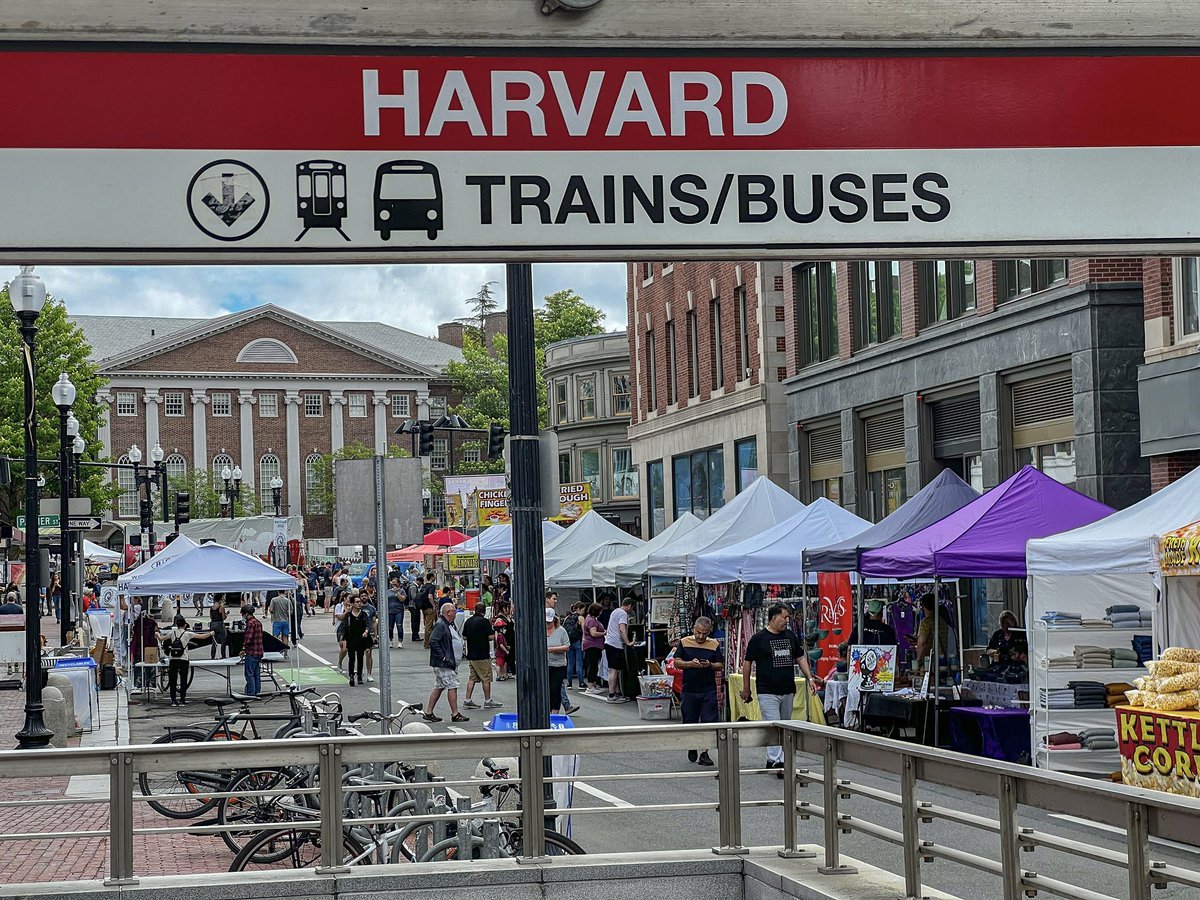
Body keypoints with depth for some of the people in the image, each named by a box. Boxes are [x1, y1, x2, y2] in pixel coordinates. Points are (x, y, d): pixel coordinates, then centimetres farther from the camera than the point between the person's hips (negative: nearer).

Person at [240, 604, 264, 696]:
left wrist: (244, 648, -8)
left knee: (249, 674, -5)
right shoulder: (258, 622, 15)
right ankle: (257, 692, 16)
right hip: (259, 652, 9)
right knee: (257, 674, 13)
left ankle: (251, 693, -5)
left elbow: (248, 638, -21)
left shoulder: (250, 623, -15)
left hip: (251, 653, -9)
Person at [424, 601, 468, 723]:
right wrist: (443, 657, -22)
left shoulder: (449, 625, 16)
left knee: (439, 687, 12)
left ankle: (428, 713, 17)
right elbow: (433, 641, -23)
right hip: (443, 664, -10)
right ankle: (455, 714, -3)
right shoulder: (440, 625, -16)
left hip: (451, 662, 10)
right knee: (452, 686, -7)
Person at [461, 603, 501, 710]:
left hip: (471, 655, 7)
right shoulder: (484, 621, -14)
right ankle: (488, 701, 7)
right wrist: (493, 630, 4)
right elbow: (491, 637, -17)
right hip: (482, 655, -7)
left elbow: (464, 637, 13)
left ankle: (467, 701, 6)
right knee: (486, 679, 2)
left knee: (472, 678, 10)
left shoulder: (468, 621, 7)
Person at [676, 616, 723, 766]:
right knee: (689, 722, 9)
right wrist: (690, 664, -16)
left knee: (708, 722, -6)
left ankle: (704, 753, 0)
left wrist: (710, 665, -14)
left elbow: (721, 665, 6)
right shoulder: (685, 643, 3)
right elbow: (677, 663, 1)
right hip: (689, 690, 0)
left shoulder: (714, 645, 4)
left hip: (708, 690, 0)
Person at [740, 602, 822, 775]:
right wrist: (746, 688, 3)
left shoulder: (791, 636, 11)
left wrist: (810, 678, 6)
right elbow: (747, 663, 2)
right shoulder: (758, 639, -5)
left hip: (788, 691, 6)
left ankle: (772, 760, 21)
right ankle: (777, 762, -19)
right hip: (767, 692, -6)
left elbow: (800, 658, 18)